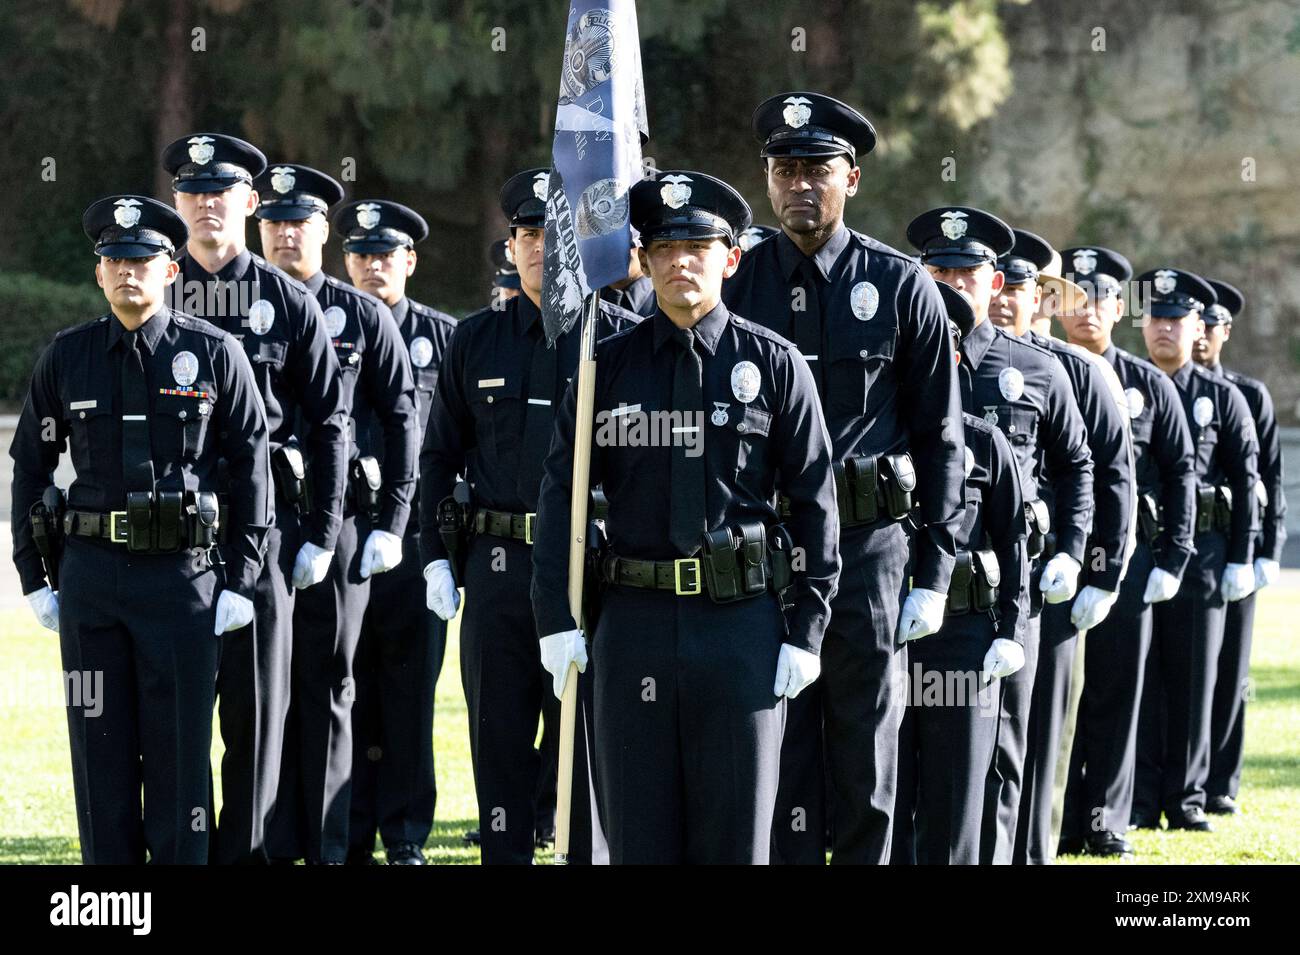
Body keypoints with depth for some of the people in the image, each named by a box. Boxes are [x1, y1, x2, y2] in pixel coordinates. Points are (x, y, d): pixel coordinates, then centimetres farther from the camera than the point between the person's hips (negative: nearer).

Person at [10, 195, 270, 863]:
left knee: (180, 748, 1)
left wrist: (241, 583, -3)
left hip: (185, 574, -2)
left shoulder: (215, 354, 0)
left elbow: (253, 473, 1)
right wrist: (35, 577, 7)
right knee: (100, 745, 5)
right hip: (90, 575, 2)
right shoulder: (67, 357, 6)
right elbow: (30, 467, 12)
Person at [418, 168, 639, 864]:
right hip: (499, 569, 2)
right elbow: (438, 456, 14)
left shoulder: (624, 340, 2)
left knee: (592, 745, 1)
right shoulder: (475, 341, 10)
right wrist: (436, 559, 6)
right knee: (499, 742, 6)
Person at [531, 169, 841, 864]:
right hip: (636, 619, 2)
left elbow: (815, 502, 2)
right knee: (637, 832, 4)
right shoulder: (610, 365, 7)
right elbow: (561, 494, 7)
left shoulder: (774, 364, 3)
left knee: (736, 833, 2)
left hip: (743, 624, -2)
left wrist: (805, 634, -3)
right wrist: (556, 621, -2)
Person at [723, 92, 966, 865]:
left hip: (870, 544, -1)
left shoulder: (900, 285, 1)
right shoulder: (739, 284, 5)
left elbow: (941, 437, 2)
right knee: (777, 750, 3)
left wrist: (934, 574, -2)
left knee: (866, 751, 4)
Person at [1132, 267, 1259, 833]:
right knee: (1139, 678, 1)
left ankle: (1186, 798, 10)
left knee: (1193, 679, 3)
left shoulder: (1222, 398, 6)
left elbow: (1246, 482, 5)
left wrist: (1241, 559, -2)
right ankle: (1140, 801, 5)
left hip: (1200, 553, 0)